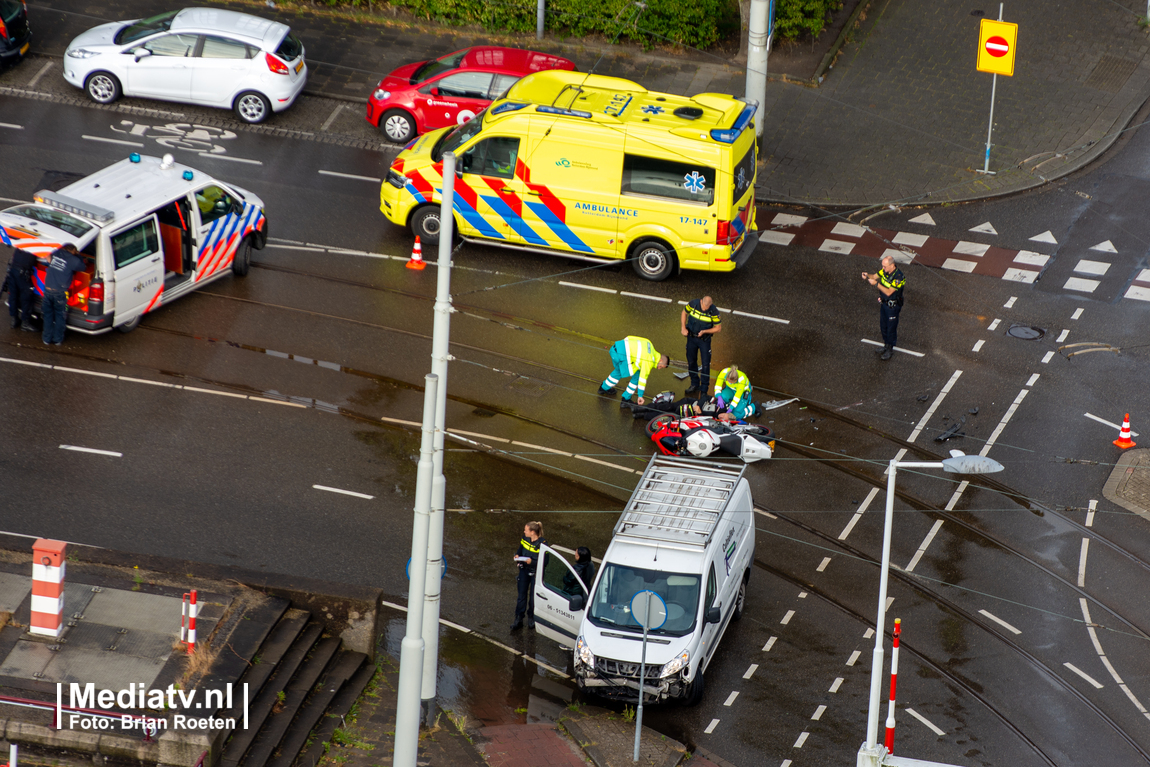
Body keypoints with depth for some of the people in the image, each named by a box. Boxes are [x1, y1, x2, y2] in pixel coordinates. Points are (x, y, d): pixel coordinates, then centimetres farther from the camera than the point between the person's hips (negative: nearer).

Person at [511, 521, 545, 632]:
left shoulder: (542, 544, -19)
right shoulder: (524, 539, -1)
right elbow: (520, 551, 17)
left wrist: (532, 562, -28)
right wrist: (517, 556, -4)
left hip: (536, 573, -5)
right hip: (524, 570, 5)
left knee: (533, 597, 8)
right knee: (522, 596, 5)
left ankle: (531, 618, 28)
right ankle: (518, 619, 11)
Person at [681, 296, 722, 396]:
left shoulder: (714, 312, -22)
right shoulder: (693, 304, -16)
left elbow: (718, 327, -11)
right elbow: (684, 313, 4)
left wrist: (704, 331, -24)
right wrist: (684, 328, -6)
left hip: (704, 340, -3)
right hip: (691, 337, 3)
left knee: (705, 364, -3)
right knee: (691, 361, 14)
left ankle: (704, 390, 8)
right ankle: (695, 384, 32)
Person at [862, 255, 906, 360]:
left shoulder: (898, 277, -30)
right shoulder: (885, 271, -6)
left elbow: (889, 292, -29)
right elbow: (874, 276, 2)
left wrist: (876, 284, -32)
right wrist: (867, 276, -21)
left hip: (893, 305, -8)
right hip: (884, 303, 8)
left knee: (891, 328, 6)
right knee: (883, 326, 20)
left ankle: (890, 351, 22)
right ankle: (886, 346, 38)